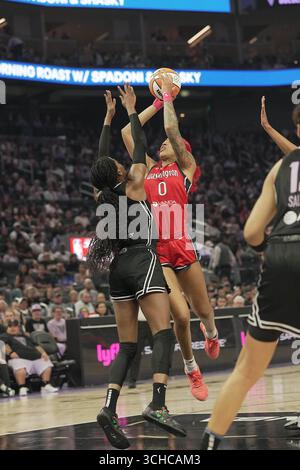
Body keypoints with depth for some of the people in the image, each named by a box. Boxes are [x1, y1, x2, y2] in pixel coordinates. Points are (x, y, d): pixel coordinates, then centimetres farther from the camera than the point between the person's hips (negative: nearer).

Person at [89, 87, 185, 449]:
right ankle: (157, 405, -31)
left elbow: (100, 158, 25)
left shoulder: (101, 196, 11)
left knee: (127, 346, 5)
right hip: (142, 262, -6)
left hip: (117, 269, 6)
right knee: (163, 334, -13)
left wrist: (108, 117, 31)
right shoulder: (133, 186, -2)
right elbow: (140, 148, 8)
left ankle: (109, 407, -15)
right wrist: (131, 110, 17)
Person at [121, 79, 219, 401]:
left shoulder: (186, 167, 9)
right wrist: (157, 103, 18)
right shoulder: (148, 169, 17)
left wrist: (168, 95, 9)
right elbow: (127, 132, 14)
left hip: (181, 247, -1)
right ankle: (191, 368, 13)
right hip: (155, 250, 1)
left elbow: (171, 128, -2)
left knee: (203, 311, 11)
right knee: (180, 316, -11)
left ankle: (211, 333, 49)